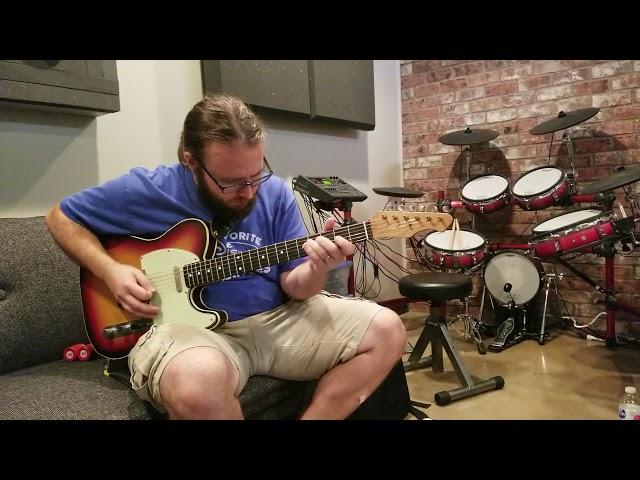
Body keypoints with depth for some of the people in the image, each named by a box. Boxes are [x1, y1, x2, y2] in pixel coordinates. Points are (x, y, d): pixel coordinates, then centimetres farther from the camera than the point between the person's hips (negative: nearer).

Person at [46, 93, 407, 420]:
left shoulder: (276, 194, 1)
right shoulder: (147, 190, -7)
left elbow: (294, 286, 2)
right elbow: (62, 217, 8)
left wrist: (317, 268, -22)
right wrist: (110, 271, -9)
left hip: (275, 319, 4)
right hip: (188, 326, -3)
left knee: (387, 330, -8)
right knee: (198, 382, -40)